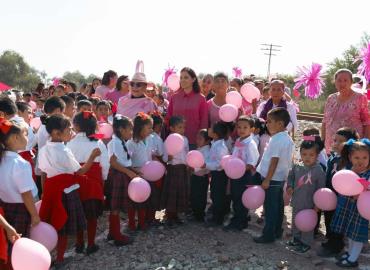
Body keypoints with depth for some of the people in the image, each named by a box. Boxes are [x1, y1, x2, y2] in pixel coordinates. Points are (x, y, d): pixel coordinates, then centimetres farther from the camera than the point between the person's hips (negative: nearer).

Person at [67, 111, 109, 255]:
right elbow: (105, 164, -3)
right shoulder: (98, 143, -5)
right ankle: (91, 244, 17)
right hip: (95, 180, 1)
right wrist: (103, 179, 11)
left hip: (77, 180, -1)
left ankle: (79, 244, 22)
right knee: (92, 214, 10)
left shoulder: (71, 143, -10)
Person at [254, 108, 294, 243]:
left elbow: (274, 160, -23)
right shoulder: (288, 138, 8)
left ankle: (268, 234, 8)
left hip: (272, 178, -9)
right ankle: (277, 231, 28)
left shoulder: (276, 140, -22)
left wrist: (267, 180, -19)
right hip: (282, 177, 9)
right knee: (278, 206, 17)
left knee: (270, 207, 0)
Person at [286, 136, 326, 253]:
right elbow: (291, 176, 13)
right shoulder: (297, 167, -6)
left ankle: (306, 243, 29)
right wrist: (289, 187, -4)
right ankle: (296, 238, 42)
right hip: (297, 202, 5)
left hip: (309, 204, -5)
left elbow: (321, 188, -14)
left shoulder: (319, 170, -20)